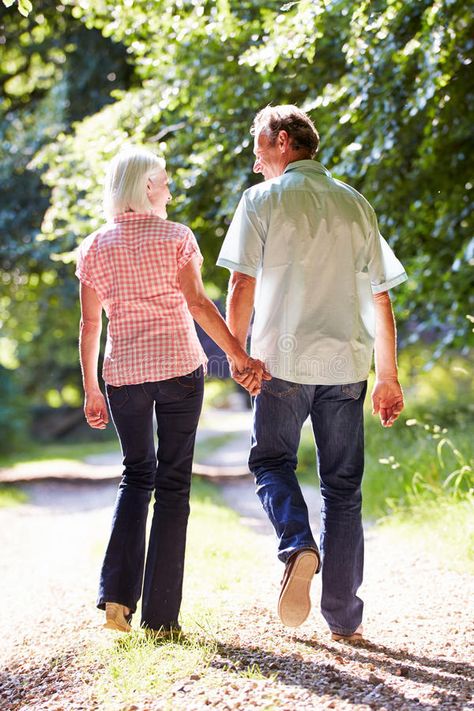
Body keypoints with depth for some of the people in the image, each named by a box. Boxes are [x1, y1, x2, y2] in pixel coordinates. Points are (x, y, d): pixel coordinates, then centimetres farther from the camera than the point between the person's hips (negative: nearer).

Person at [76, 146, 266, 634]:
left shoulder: (95, 247, 6)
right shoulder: (175, 237, -3)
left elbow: (89, 323, 5)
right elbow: (197, 303, -13)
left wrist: (90, 388, 11)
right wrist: (240, 356, -13)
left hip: (123, 372, 3)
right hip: (179, 367, -3)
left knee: (136, 475, 19)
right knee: (172, 484, 5)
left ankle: (117, 595, 2)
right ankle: (160, 615, 4)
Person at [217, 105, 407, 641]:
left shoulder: (262, 200, 0)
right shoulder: (356, 204, 11)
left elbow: (242, 286, -6)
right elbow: (380, 299, 10)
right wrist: (388, 375, 14)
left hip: (284, 358, -3)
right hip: (346, 361, 3)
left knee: (271, 460, 15)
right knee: (342, 485, 8)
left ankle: (298, 546, -15)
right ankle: (343, 618, 8)